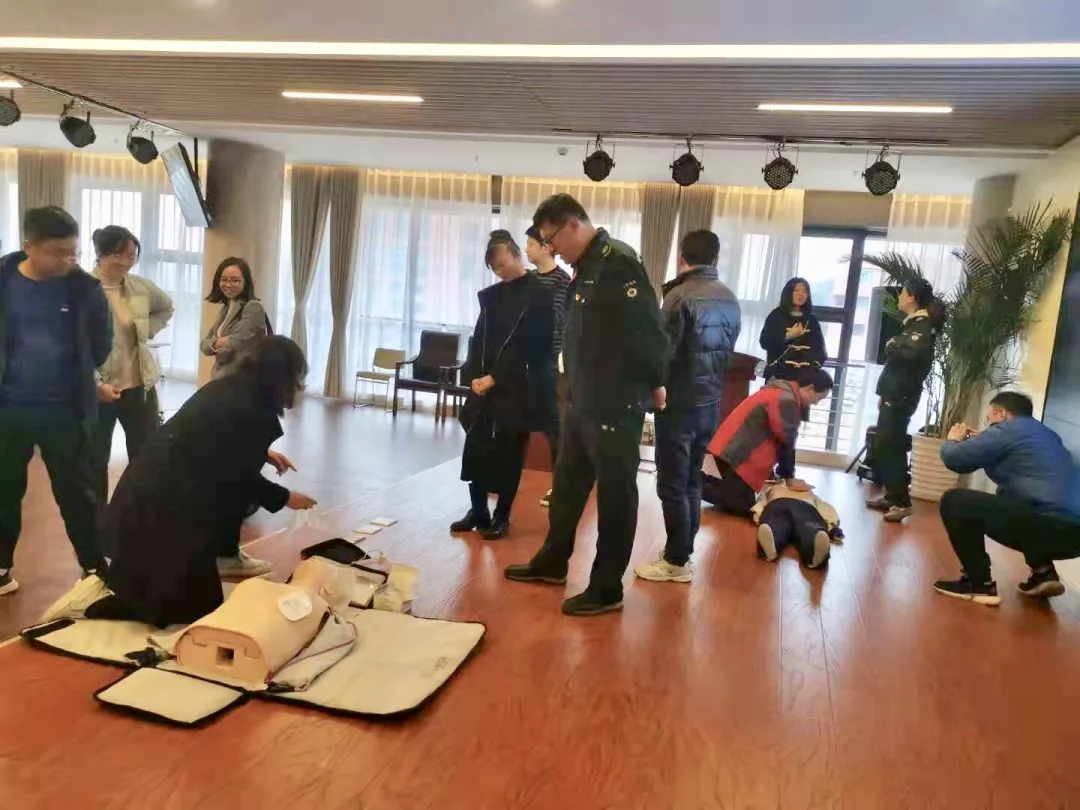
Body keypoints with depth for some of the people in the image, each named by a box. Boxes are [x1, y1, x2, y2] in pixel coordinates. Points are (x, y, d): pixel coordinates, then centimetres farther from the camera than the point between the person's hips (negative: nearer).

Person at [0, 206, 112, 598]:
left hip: (64, 411, -1)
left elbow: (101, 344, 6)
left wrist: (78, 379, 9)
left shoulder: (85, 289, -6)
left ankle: (94, 566, 21)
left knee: (76, 492, 8)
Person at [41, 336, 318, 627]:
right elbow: (243, 481, -5)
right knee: (200, 606, 6)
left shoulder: (226, 386, 5)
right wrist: (285, 498, 11)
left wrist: (262, 453, 30)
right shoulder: (255, 415, -19)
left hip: (142, 494, 8)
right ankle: (94, 601, -1)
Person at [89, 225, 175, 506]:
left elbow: (166, 307, 25)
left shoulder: (142, 286, 3)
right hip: (97, 390, -4)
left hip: (140, 386, 5)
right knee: (96, 460, 10)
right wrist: (96, 383, -22)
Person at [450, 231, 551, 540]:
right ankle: (478, 511, 17)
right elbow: (478, 338, 12)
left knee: (508, 455, 2)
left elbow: (530, 346, -12)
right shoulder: (490, 294, 13)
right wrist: (473, 375, -3)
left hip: (515, 388, -5)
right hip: (484, 385, 5)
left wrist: (495, 378, -13)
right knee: (475, 449, 5)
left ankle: (502, 516, 14)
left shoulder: (537, 293, -6)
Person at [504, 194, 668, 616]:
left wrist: (655, 383, -11)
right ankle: (552, 562, 36)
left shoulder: (618, 261, -16)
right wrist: (574, 390, 14)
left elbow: (647, 325, -19)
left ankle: (607, 589, 14)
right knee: (568, 483, 19)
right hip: (581, 400, 10)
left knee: (615, 493, 2)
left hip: (616, 404, -10)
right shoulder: (586, 266, 14)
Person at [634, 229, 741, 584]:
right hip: (710, 402, 7)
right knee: (692, 481, 16)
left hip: (679, 402, -7)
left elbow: (663, 352, -16)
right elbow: (727, 352, 12)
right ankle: (683, 552, 25)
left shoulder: (680, 296, -15)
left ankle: (676, 562, 8)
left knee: (672, 485, 2)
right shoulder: (730, 300, 6)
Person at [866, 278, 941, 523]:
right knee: (883, 445, 10)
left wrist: (891, 346, -13)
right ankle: (891, 495, 18)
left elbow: (913, 353, -32)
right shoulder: (911, 324, 19)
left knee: (892, 446, -12)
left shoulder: (923, 326, -11)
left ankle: (902, 502, -9)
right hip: (894, 394, 10)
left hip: (902, 396, -10)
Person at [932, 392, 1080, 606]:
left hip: (1050, 525, -9)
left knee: (955, 501, -4)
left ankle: (979, 584, -1)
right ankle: (1043, 572, 20)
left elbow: (954, 458, -5)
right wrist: (981, 443, 29)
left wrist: (953, 440, 17)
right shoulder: (1045, 433, 23)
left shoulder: (1007, 429, -3)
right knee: (1006, 502, 36)